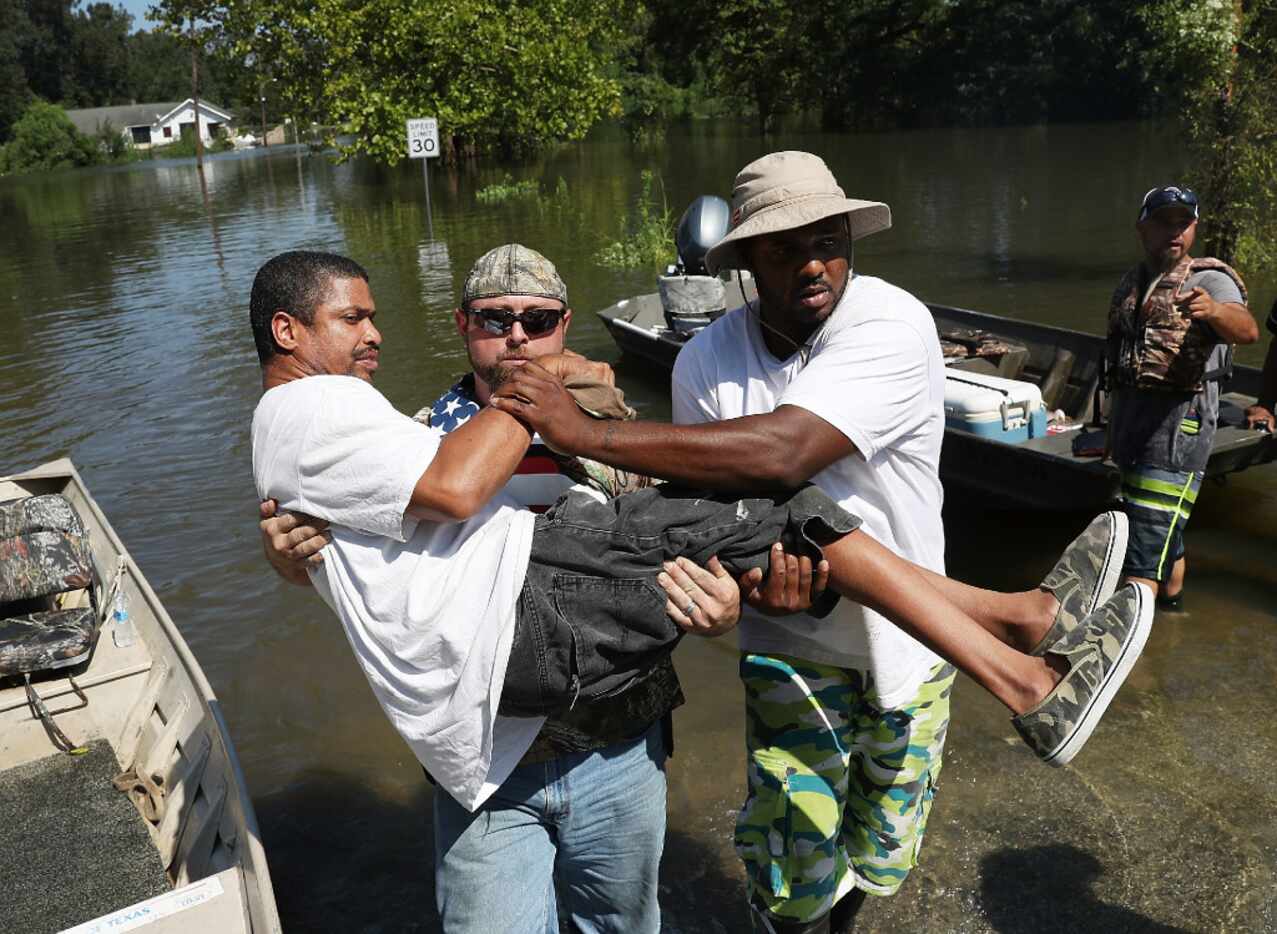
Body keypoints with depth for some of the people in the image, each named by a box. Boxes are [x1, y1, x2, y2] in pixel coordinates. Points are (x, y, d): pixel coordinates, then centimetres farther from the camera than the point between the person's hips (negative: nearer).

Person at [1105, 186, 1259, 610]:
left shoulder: (1209, 281, -7)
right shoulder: (1130, 284, 13)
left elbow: (1247, 330, -28)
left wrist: (1212, 309, -50)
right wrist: (1114, 427, 23)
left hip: (1177, 422, -7)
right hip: (1128, 417, 7)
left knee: (1149, 533, -13)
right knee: (1164, 527, 21)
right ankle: (1172, 601, 37)